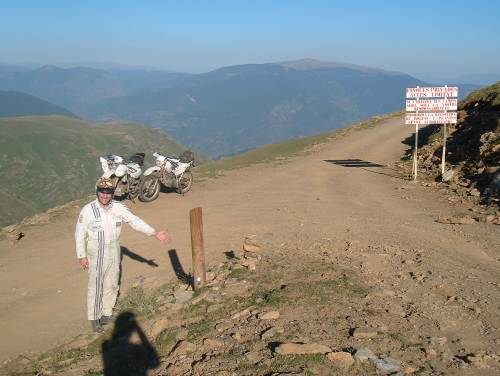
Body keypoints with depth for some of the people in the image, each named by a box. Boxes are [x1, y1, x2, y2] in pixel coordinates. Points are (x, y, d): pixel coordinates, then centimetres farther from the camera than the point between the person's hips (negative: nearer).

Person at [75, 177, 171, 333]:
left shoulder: (118, 208, -4)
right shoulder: (87, 210, -14)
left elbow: (135, 221, -5)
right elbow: (80, 234, -9)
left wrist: (155, 233, -14)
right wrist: (82, 256, -10)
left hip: (114, 253, 5)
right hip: (96, 255, -4)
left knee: (112, 285, 15)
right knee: (95, 287, 3)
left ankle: (106, 314, 32)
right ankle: (94, 318, 19)